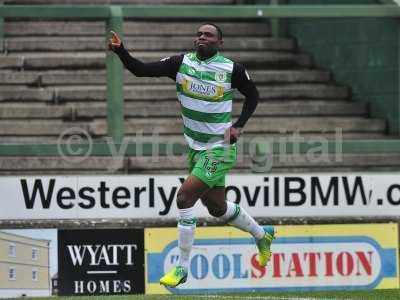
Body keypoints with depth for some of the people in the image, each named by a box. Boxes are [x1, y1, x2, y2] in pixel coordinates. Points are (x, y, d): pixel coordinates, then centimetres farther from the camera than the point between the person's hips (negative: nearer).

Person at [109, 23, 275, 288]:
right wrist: (120, 50, -28)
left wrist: (239, 126, -6)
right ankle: (262, 234, 46)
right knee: (217, 207, 18)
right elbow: (141, 70, -11)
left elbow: (253, 95, 6)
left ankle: (182, 269, -10)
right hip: (195, 147, 6)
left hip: (220, 147, -6)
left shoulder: (232, 69, -11)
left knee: (185, 197, -18)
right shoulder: (182, 63, -3)